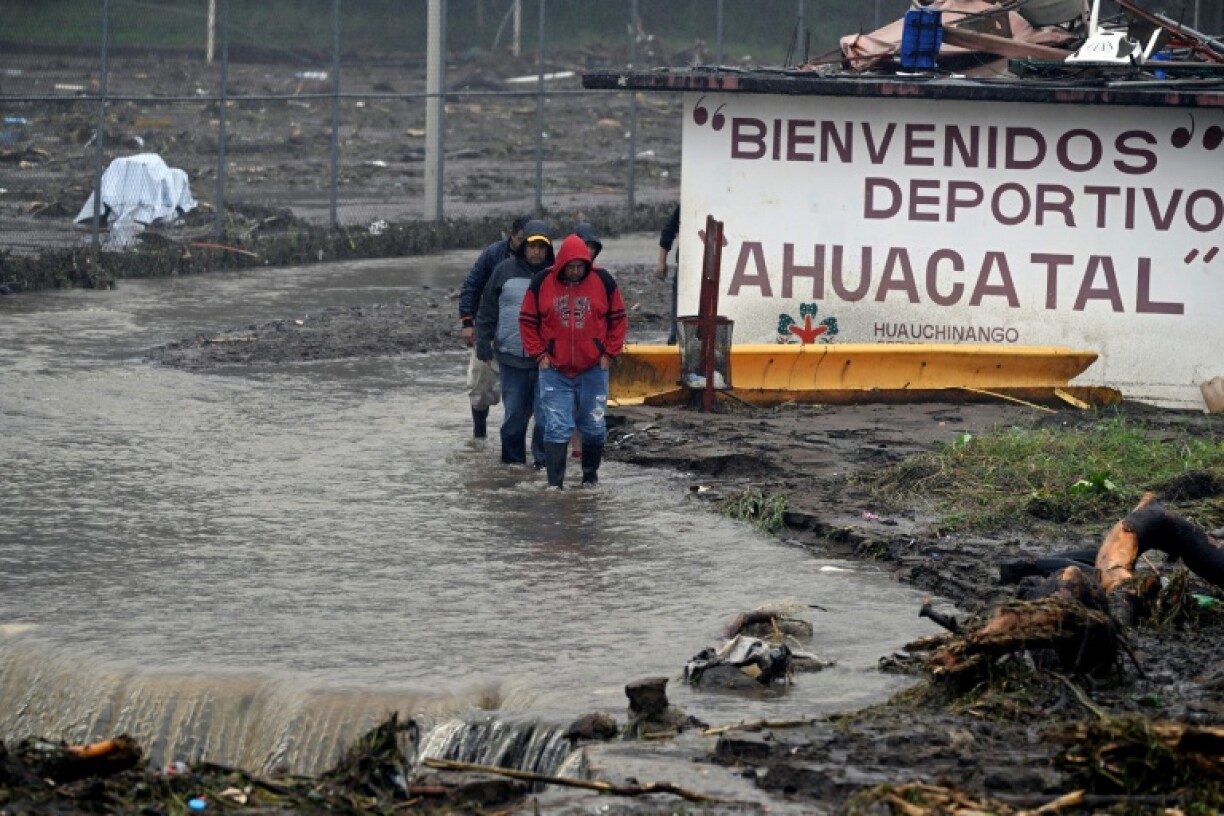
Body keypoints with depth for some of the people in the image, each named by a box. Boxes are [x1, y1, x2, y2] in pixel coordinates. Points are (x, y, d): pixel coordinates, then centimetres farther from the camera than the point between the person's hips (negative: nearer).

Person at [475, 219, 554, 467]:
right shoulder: (505, 270, 5)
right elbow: (487, 310, 9)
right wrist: (483, 344, 3)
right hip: (511, 356, 1)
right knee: (514, 412, 5)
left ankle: (544, 460, 7)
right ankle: (512, 459, 16)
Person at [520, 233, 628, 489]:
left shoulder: (602, 280, -2)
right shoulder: (543, 282, -3)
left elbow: (618, 319, 7)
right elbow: (527, 321, 5)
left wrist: (609, 353, 0)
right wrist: (538, 354, -2)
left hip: (593, 369, 1)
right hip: (554, 370, -1)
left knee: (594, 427, 8)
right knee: (557, 428, -6)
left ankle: (590, 475, 26)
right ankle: (555, 482, -5)